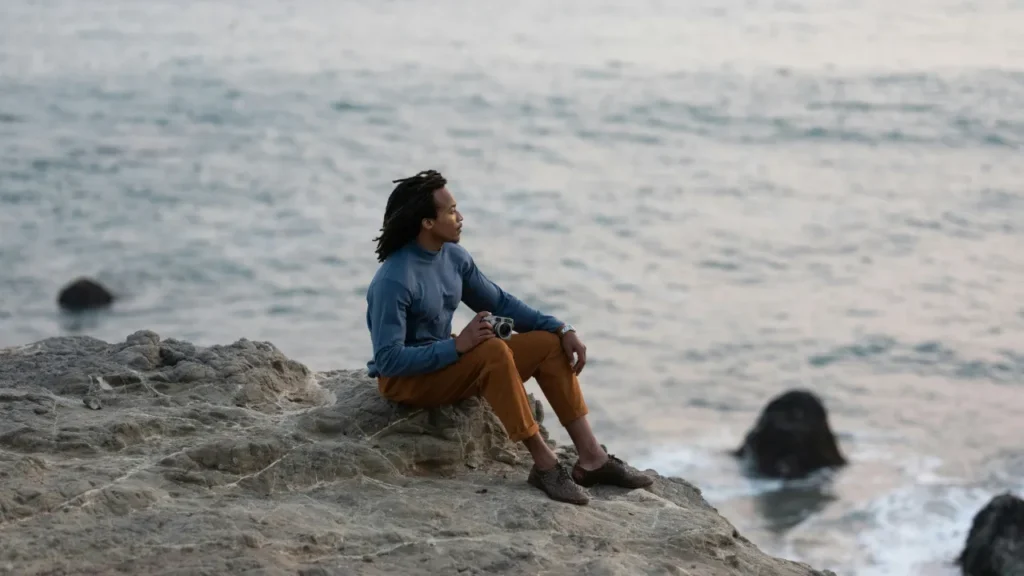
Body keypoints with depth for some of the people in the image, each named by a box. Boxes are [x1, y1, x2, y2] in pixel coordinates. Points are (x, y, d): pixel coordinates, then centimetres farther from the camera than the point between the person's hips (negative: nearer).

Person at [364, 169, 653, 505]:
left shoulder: (454, 257, 0)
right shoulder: (393, 281, -25)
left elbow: (499, 303, 10)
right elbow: (388, 359, -28)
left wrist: (561, 329, -2)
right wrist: (457, 345, -33)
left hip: (447, 362, 9)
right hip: (405, 378, -9)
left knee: (548, 345, -3)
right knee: (494, 350, -33)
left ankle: (590, 457, -7)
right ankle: (544, 464, -27)